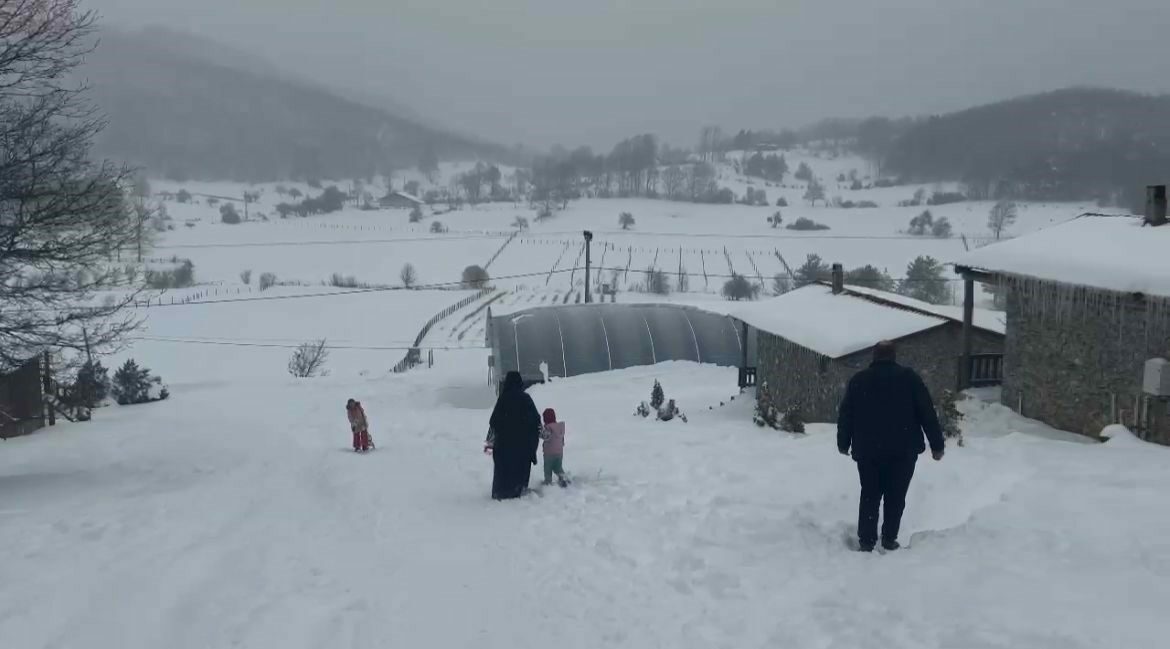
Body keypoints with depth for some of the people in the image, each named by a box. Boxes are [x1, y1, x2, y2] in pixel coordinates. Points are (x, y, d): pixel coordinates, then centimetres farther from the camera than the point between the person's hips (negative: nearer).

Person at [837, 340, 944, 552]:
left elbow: (845, 415, 8)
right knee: (896, 497, 8)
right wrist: (937, 445, 3)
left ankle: (866, 541, 5)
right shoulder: (909, 377, 2)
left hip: (867, 450, 2)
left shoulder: (858, 380, 7)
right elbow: (928, 414, -1)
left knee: (869, 496, 9)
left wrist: (843, 443, 19)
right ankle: (889, 539, 8)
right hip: (903, 450, -1)